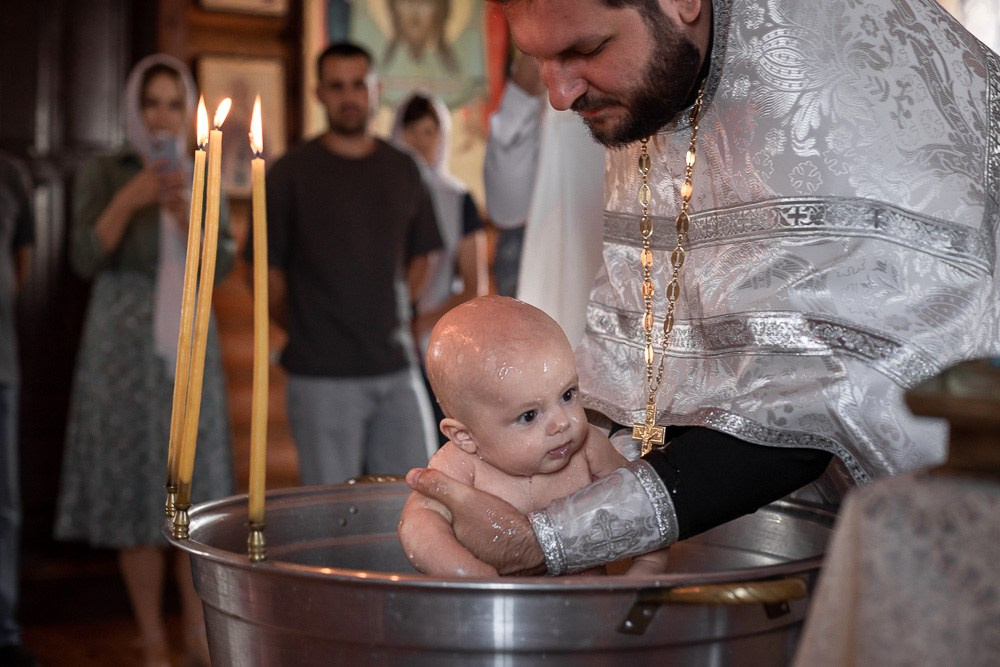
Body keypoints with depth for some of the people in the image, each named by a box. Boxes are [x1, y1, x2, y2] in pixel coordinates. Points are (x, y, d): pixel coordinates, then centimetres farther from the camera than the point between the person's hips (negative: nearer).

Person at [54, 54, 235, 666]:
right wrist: (128, 200, -24)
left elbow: (218, 268, -3)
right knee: (134, 490, -2)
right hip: (125, 349, -3)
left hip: (190, 349, 3)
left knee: (198, 490, 3)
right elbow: (86, 260, -11)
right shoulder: (103, 174, 0)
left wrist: (183, 209, -19)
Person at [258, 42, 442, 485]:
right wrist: (305, 330, 0)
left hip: (396, 368, 4)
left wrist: (391, 320, 9)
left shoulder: (401, 169, 11)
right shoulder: (291, 174, -1)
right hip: (322, 377, -4)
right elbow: (267, 271, 0)